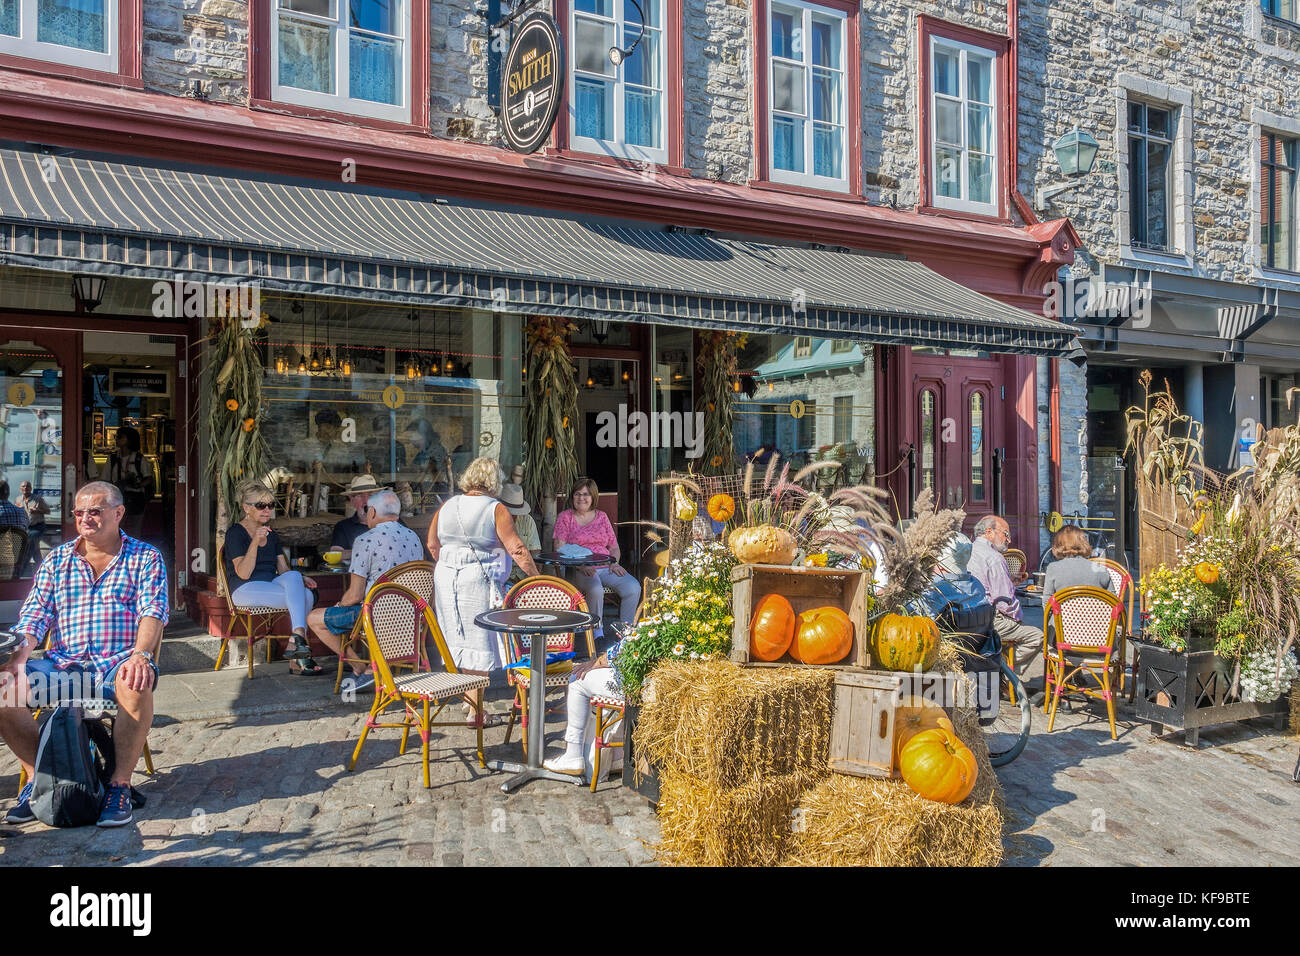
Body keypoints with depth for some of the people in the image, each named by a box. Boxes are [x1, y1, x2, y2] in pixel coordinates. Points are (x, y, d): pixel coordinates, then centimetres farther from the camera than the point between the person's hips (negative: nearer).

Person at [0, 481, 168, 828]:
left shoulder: (144, 557, 6)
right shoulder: (56, 561, 17)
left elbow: (153, 611, -7)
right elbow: (35, 615, 9)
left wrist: (141, 655, -26)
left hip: (118, 664, -4)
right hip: (62, 665, 4)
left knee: (137, 684, -38)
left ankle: (120, 783, -23)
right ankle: (36, 774, -4)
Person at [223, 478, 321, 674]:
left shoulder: (271, 535, 20)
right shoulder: (235, 533, -2)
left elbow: (284, 570, 15)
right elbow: (243, 573, -13)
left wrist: (301, 580, -7)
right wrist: (256, 542, -25)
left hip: (271, 587, 6)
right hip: (245, 590, -6)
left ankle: (296, 643, -32)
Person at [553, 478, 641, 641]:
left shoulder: (602, 516, 17)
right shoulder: (565, 517, 6)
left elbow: (614, 546, 19)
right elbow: (560, 549, -3)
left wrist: (615, 562, -3)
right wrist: (580, 566, -19)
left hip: (605, 567, 4)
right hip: (578, 570, -4)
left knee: (633, 588, -24)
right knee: (595, 589, -38)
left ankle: (625, 629, -7)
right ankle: (597, 632, -17)